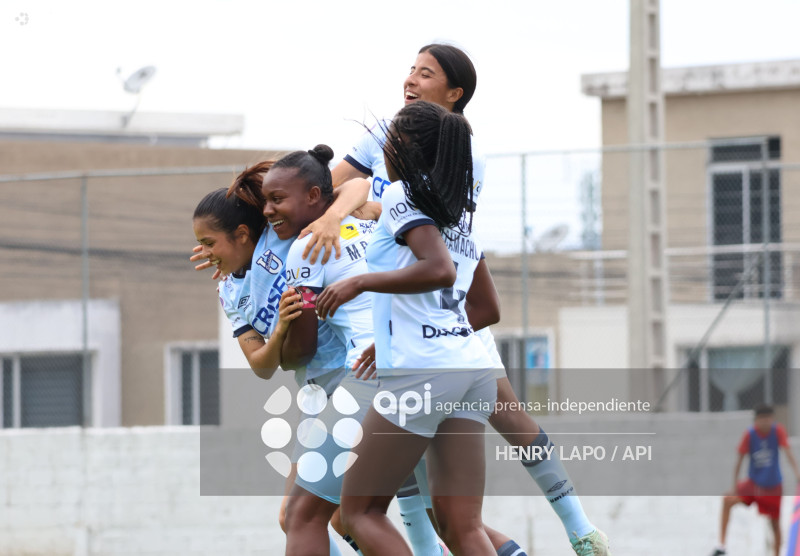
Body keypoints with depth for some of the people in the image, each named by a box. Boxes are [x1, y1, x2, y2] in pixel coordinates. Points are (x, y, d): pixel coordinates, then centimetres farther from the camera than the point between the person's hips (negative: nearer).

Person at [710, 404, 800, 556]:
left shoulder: (778, 431, -10)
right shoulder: (749, 434, -11)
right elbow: (739, 461, -8)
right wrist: (734, 486, -13)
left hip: (773, 486, 1)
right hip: (753, 482, -1)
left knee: (775, 523, 6)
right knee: (728, 500, -25)